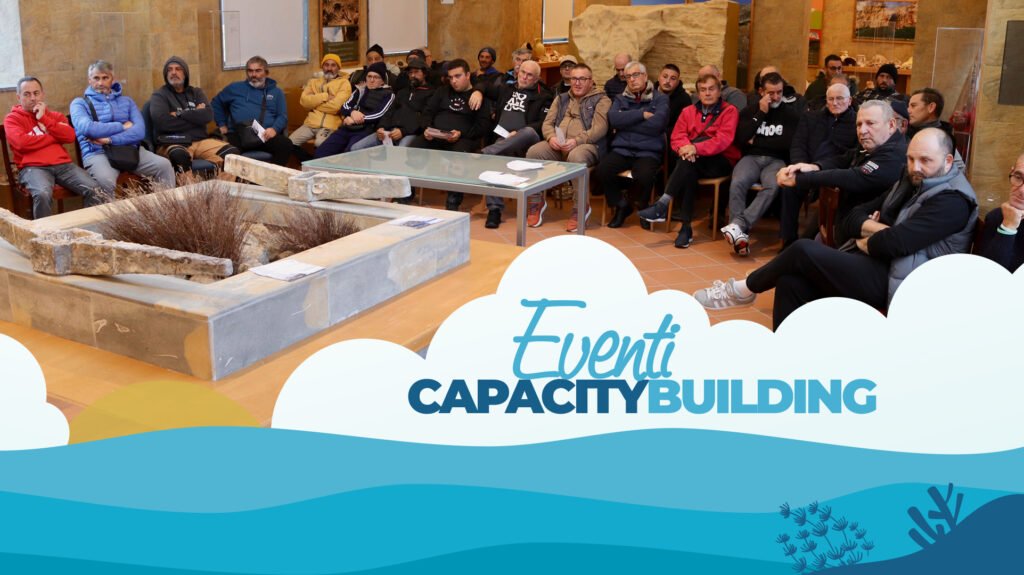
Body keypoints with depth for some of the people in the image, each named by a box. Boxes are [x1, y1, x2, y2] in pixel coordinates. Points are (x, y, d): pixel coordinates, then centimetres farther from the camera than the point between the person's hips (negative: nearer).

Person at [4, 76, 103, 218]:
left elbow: (70, 136, 4)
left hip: (63, 164, 4)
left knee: (94, 189, -22)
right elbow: (22, 142, -10)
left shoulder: (55, 116, 22)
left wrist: (43, 119, 0)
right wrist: (54, 137, -1)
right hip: (33, 167, -3)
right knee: (43, 194, -37)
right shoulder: (12, 119, 10)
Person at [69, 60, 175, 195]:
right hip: (97, 153, -3)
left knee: (164, 165, -22)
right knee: (105, 180, -37)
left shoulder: (126, 101, 19)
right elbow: (87, 128, -11)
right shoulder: (80, 103, 10)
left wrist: (110, 140, -11)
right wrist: (122, 126, -3)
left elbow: (139, 131, 2)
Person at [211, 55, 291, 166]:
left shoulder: (276, 92, 22)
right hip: (239, 134, 0)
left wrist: (274, 129, -9)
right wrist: (221, 124, 20)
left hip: (266, 135, 1)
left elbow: (283, 116, 13)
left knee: (286, 144, -33)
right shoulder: (235, 88, 22)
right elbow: (216, 103, 33)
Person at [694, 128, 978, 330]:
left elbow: (897, 241, -23)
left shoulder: (953, 200, -10)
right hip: (875, 267, 9)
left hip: (892, 282, -8)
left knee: (804, 250, -18)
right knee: (791, 282, -15)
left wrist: (866, 242, -3)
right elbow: (853, 218, 13)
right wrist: (877, 229, -8)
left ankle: (744, 290, 5)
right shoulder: (911, 183, 19)